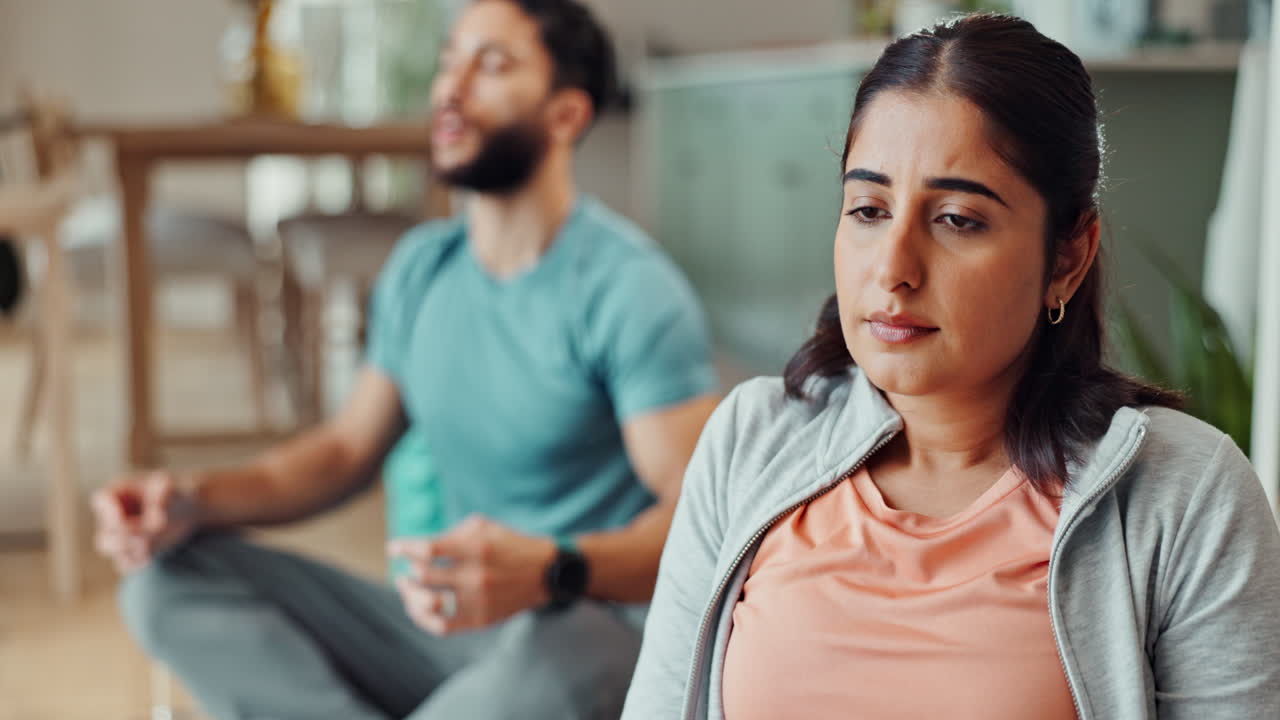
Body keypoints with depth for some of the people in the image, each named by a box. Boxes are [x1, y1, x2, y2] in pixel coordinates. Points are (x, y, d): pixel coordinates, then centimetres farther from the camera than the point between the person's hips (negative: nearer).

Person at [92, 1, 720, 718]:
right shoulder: (423, 267, 11)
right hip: (447, 625, 6)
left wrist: (551, 571, -37)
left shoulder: (631, 288, -12)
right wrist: (196, 499, 0)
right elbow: (349, 446, 17)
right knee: (169, 581, -7)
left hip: (591, 626, -6)